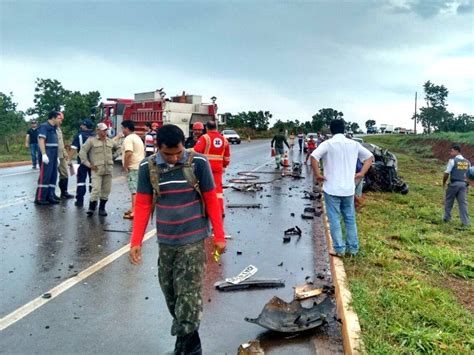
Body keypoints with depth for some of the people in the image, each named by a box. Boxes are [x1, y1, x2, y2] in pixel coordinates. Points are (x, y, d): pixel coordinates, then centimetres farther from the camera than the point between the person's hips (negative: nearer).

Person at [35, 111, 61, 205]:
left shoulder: (53, 128, 18)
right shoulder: (44, 126, -9)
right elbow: (41, 140, -18)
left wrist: (56, 157, 21)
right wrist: (44, 154, -26)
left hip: (53, 156, 9)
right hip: (47, 155, -9)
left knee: (53, 176, 10)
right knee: (45, 176, -8)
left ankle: (50, 196, 16)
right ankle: (39, 198, -4)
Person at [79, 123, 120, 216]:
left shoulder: (110, 141, 13)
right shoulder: (91, 140, 0)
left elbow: (118, 148, 28)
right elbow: (82, 152, -1)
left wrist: (112, 158, 14)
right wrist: (88, 164, -6)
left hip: (108, 169, 5)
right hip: (97, 170, -4)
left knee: (106, 190, 6)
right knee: (96, 189, -13)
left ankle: (102, 208, 18)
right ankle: (91, 208, -2)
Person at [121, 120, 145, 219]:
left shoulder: (128, 138, -13)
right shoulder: (137, 137, 19)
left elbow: (128, 153, -26)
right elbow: (143, 152, 24)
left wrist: (125, 166, -17)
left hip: (133, 168, -10)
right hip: (140, 166, 10)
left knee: (134, 190, -11)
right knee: (137, 189, 15)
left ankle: (134, 211, -11)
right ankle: (134, 209, 24)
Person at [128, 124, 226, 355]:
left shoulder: (198, 163, -12)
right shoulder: (148, 168, -6)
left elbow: (211, 201, -5)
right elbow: (143, 205, 0)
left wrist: (219, 236, -2)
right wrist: (136, 242, -4)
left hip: (193, 240, -3)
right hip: (165, 241, 4)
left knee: (189, 296, -3)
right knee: (170, 293, 16)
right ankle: (183, 336, 38)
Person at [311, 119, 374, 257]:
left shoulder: (327, 144, -8)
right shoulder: (354, 144, 5)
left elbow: (314, 156, -23)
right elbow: (370, 156, 11)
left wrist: (317, 174, -12)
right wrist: (361, 173, 9)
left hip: (332, 189, -4)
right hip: (349, 189, 4)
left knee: (335, 220, 5)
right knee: (350, 219, 15)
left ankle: (339, 249, 10)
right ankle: (353, 248, 22)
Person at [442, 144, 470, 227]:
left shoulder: (452, 160, -10)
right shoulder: (467, 162, 8)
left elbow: (446, 173, -10)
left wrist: (444, 183, 4)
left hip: (454, 183, -4)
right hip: (463, 184, 4)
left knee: (448, 201, 12)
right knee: (463, 203, 4)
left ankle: (447, 218, 19)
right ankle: (465, 222, 2)